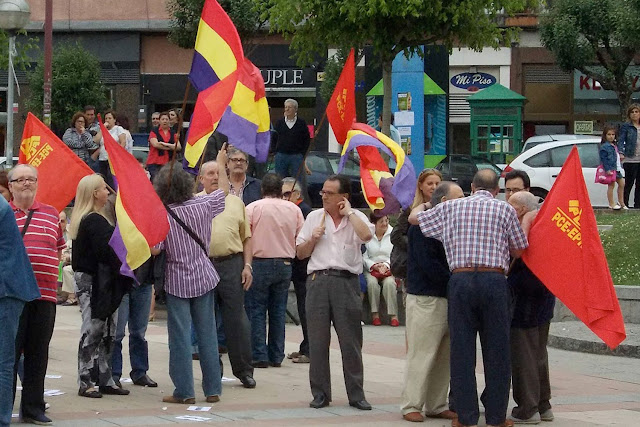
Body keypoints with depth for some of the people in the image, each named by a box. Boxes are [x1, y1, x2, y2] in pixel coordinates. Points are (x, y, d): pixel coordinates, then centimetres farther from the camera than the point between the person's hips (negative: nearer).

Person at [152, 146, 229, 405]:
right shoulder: (202, 206, -4)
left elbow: (154, 249, -19)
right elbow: (224, 189, 14)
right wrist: (220, 163, 27)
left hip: (177, 282, -3)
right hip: (204, 278, 3)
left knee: (180, 336, 1)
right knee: (207, 334, 8)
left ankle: (184, 391, 1)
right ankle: (213, 390, 13)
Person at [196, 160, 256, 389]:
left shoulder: (236, 203, 13)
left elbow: (246, 237, 13)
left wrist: (247, 265, 3)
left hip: (232, 264, 1)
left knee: (236, 317, -1)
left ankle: (244, 370, 4)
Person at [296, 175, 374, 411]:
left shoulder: (356, 217, 7)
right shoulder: (314, 217, 14)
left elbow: (367, 235, -17)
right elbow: (300, 253, 17)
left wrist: (349, 212, -5)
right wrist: (313, 239, -2)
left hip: (346, 281, -2)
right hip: (319, 279, 2)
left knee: (351, 341, -1)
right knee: (318, 340, 3)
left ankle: (356, 394, 5)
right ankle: (320, 393, 10)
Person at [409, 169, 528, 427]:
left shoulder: (451, 207, 11)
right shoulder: (505, 209, 6)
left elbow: (414, 217, 24)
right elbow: (518, 251, 11)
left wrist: (423, 202, 45)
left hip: (460, 280, 1)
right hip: (494, 280, -1)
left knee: (462, 348, 5)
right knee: (496, 350, 5)